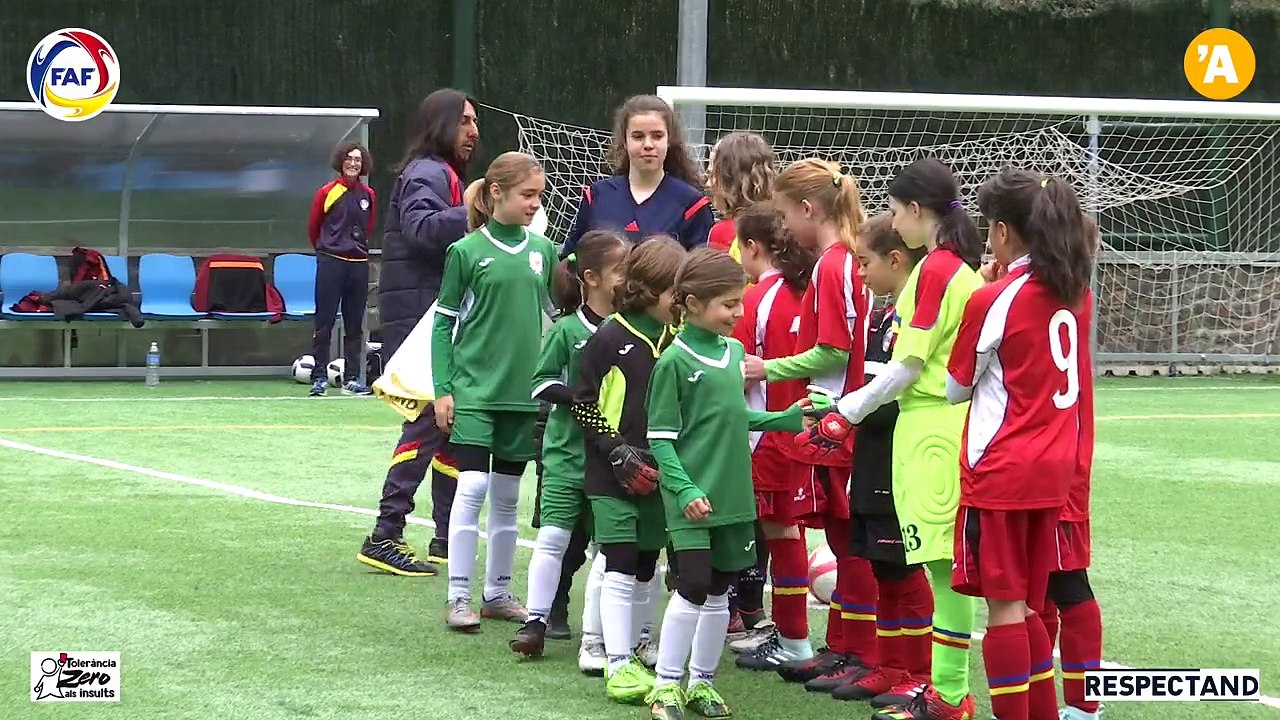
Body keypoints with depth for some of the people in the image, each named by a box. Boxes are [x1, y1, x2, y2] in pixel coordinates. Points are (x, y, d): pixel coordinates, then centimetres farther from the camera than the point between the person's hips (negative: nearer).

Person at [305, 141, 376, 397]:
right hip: (330, 263, -4)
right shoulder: (327, 192, -3)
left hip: (359, 263, 4)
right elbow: (313, 227, 8)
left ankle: (351, 379, 10)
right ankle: (319, 378, -1)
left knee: (355, 325, 6)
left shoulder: (368, 195, 8)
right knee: (325, 322, -4)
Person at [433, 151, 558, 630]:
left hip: (523, 392, 4)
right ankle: (458, 598, -8)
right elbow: (444, 322, -1)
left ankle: (497, 593, 20)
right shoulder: (466, 251, -4)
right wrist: (443, 389, -6)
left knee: (507, 495, 11)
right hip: (474, 389, -4)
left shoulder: (542, 251, 7)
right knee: (472, 487, -12)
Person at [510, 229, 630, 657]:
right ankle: (537, 621, 0)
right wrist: (578, 397, -16)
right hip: (567, 450, -3)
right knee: (553, 536, -5)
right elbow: (541, 382, -3)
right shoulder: (568, 329, -7)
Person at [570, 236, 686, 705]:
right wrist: (620, 454, -13)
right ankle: (618, 666, -6)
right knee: (620, 568, -7)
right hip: (613, 477, -5)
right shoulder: (610, 340, -8)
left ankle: (633, 652, 23)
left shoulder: (678, 341, 5)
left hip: (659, 474, 5)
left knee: (646, 569, 11)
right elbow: (584, 406, -6)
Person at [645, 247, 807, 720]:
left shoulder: (734, 351, 9)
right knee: (693, 587, -10)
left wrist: (787, 419, 11)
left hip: (733, 495, 7)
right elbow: (661, 437, -9)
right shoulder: (675, 361, -10)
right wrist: (684, 489, -18)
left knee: (719, 592, 11)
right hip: (693, 499, -7)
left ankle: (702, 681, 24)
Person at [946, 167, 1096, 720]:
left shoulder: (994, 301, -14)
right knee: (1025, 606, 15)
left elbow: (956, 388, -3)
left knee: (1004, 605, -2)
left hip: (999, 472, -7)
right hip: (1053, 469, 7)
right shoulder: (1072, 293, 5)